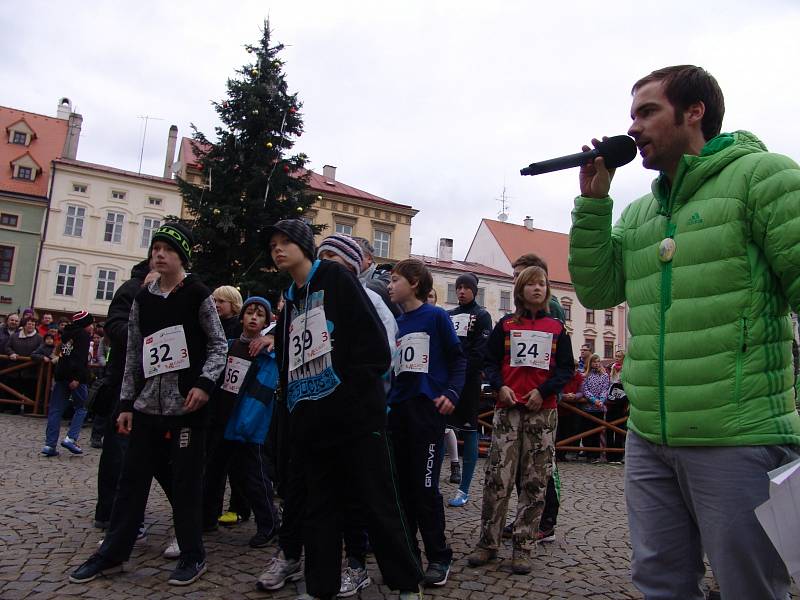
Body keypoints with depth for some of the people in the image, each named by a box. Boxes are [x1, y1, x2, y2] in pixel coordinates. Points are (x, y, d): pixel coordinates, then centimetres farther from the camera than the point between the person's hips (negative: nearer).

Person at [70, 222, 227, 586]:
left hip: (186, 405, -5)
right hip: (147, 405, 5)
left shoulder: (197, 295, -3)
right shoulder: (142, 299, 11)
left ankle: (192, 556, 17)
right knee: (132, 478, 12)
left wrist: (204, 383, -16)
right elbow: (133, 354, 13)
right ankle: (113, 553, 26)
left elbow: (219, 345, -2)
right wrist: (126, 402, 11)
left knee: (185, 481, 3)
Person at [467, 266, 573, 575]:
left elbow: (565, 368, 6)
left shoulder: (556, 327, 10)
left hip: (542, 410, 1)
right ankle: (488, 542, 8)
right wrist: (500, 387, -9)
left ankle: (522, 547, 13)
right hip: (508, 408, -1)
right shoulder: (506, 325, 9)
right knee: (497, 477, -4)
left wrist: (543, 391, -9)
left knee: (535, 481, 3)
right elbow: (490, 361, 8)